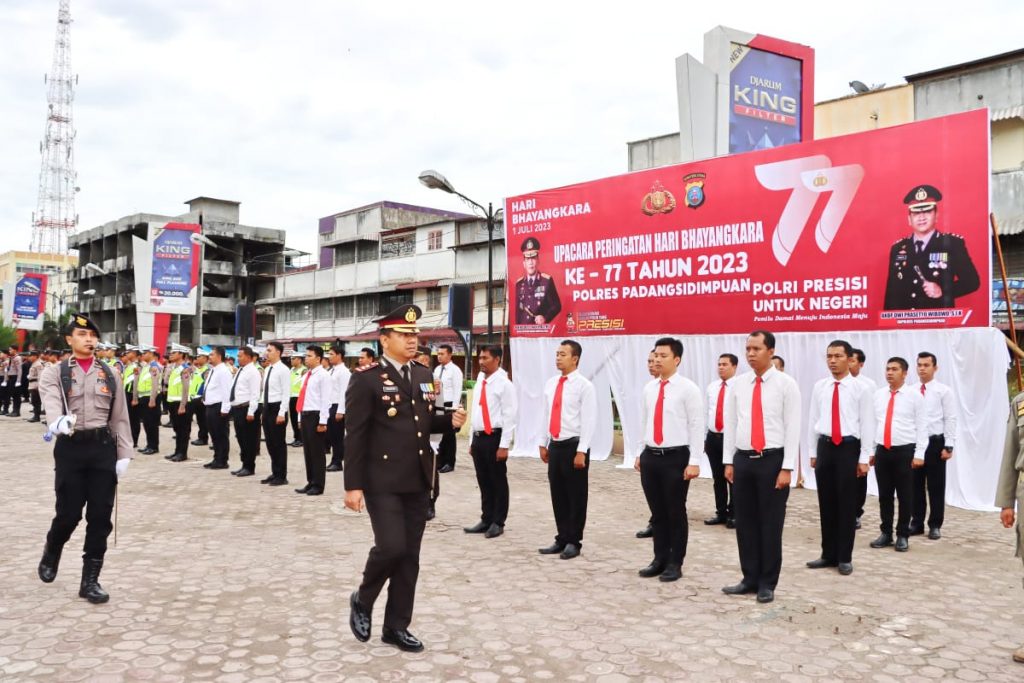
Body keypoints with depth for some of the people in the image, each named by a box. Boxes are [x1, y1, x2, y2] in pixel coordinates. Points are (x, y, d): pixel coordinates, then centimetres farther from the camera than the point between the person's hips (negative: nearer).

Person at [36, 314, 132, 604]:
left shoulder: (110, 374, 9)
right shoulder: (54, 373, 1)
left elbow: (120, 418, 9)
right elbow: (51, 402, -19)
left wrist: (124, 454, 3)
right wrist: (58, 421, -42)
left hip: (103, 447, 2)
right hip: (70, 447, -2)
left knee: (100, 516, 3)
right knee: (68, 513, 2)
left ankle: (90, 580, 16)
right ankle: (51, 552, 37)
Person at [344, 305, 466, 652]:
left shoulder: (423, 375, 10)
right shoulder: (366, 378, -9)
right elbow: (355, 436, -11)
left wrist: (450, 420, -2)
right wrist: (353, 485, -14)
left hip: (418, 482, 6)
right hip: (382, 482, -6)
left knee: (409, 556, 9)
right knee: (391, 547, -13)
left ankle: (396, 626, 23)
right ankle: (363, 599, 17)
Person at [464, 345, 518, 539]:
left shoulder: (504, 384, -12)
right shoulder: (479, 382, 12)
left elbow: (509, 416, -14)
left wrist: (504, 445, -16)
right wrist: (472, 440, 15)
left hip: (495, 438, -7)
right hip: (478, 437, 7)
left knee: (498, 482, 5)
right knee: (483, 481, 14)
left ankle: (498, 523, 15)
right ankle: (486, 519, 25)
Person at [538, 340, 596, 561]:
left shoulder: (584, 385, -11)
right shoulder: (550, 383, 9)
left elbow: (589, 420, -13)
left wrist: (581, 451, -17)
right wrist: (544, 444, 15)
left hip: (574, 446, -6)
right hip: (555, 446, 6)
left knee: (576, 497, 5)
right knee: (558, 496, 12)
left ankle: (573, 542, 17)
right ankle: (562, 539, 24)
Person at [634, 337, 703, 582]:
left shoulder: (688, 388, -8)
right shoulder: (649, 388, 9)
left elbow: (697, 426, -10)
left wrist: (694, 461, -13)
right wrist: (640, 453, 14)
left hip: (676, 457, -5)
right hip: (650, 457, 5)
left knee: (676, 512, 6)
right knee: (657, 512, 14)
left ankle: (675, 563, 20)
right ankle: (660, 559, 28)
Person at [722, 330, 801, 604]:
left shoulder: (786, 384, -5)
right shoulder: (738, 384, 7)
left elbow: (792, 427, -8)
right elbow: (730, 423, 9)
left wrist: (786, 468, -12)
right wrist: (728, 461, 6)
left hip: (772, 460, -4)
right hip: (743, 460, 4)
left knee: (770, 524, 5)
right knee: (745, 522, 10)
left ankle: (767, 583, 19)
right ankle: (750, 578, 24)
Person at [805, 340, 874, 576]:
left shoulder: (860, 388, -4)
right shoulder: (819, 387, 6)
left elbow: (867, 424, -5)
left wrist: (864, 458, -8)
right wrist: (814, 452, 9)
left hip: (849, 447, -3)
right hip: (825, 447, 3)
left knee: (847, 504, 4)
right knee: (826, 503, 9)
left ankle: (845, 558, 16)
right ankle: (828, 554, 21)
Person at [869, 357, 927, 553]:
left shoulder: (914, 396, -2)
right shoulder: (878, 395, 8)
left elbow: (922, 427, -5)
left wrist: (919, 454, -11)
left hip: (905, 451, -3)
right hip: (882, 451, 3)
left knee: (905, 495, 5)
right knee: (884, 495, 10)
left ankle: (902, 535, 18)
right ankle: (886, 533, 22)